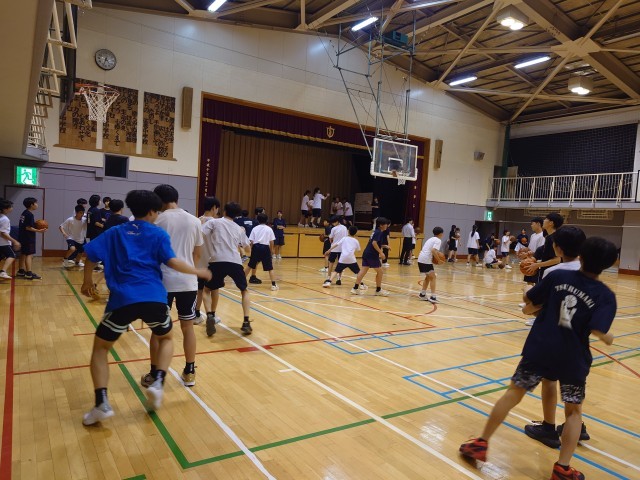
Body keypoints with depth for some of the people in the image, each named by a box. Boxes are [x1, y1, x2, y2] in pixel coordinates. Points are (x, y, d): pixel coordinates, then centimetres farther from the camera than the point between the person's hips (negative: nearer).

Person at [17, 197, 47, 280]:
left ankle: (21, 271, 25)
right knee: (29, 255, -11)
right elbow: (28, 227, -22)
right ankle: (29, 274, -15)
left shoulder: (24, 213, 13)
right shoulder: (29, 214, -17)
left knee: (23, 254, 17)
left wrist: (35, 224, 11)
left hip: (23, 237, 10)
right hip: (28, 238, -10)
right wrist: (38, 231, -20)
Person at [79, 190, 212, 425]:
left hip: (123, 299, 1)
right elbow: (172, 262, -5)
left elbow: (90, 254, 12)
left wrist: (87, 281, 27)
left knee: (100, 347, 19)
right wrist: (199, 272, 6)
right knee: (166, 338, 27)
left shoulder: (115, 232, 17)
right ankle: (157, 384, 5)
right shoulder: (159, 234, 8)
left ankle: (101, 404, 5)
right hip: (154, 298, -1)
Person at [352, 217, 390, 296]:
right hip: (372, 255, -9)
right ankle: (378, 290, 12)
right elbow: (374, 243, -23)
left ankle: (355, 288, 4)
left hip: (366, 253, 9)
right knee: (379, 271, 4)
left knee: (363, 270, 6)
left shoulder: (376, 231, 18)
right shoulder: (379, 232, -11)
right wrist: (381, 252, -21)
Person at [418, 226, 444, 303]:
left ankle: (422, 294, 25)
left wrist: (437, 252, 17)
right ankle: (433, 297, -6)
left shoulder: (431, 239, 22)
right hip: (426, 260, -9)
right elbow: (433, 250, -19)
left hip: (421, 259, 9)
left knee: (428, 277, 21)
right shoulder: (438, 240, -4)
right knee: (433, 277, -1)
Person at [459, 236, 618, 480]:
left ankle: (481, 444, 16)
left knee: (513, 394, 11)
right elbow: (597, 331, -17)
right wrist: (607, 338, 4)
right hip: (572, 359, 0)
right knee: (574, 410, 20)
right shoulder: (606, 296, -5)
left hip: (539, 350, 1)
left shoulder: (557, 277, -2)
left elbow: (529, 302, 2)